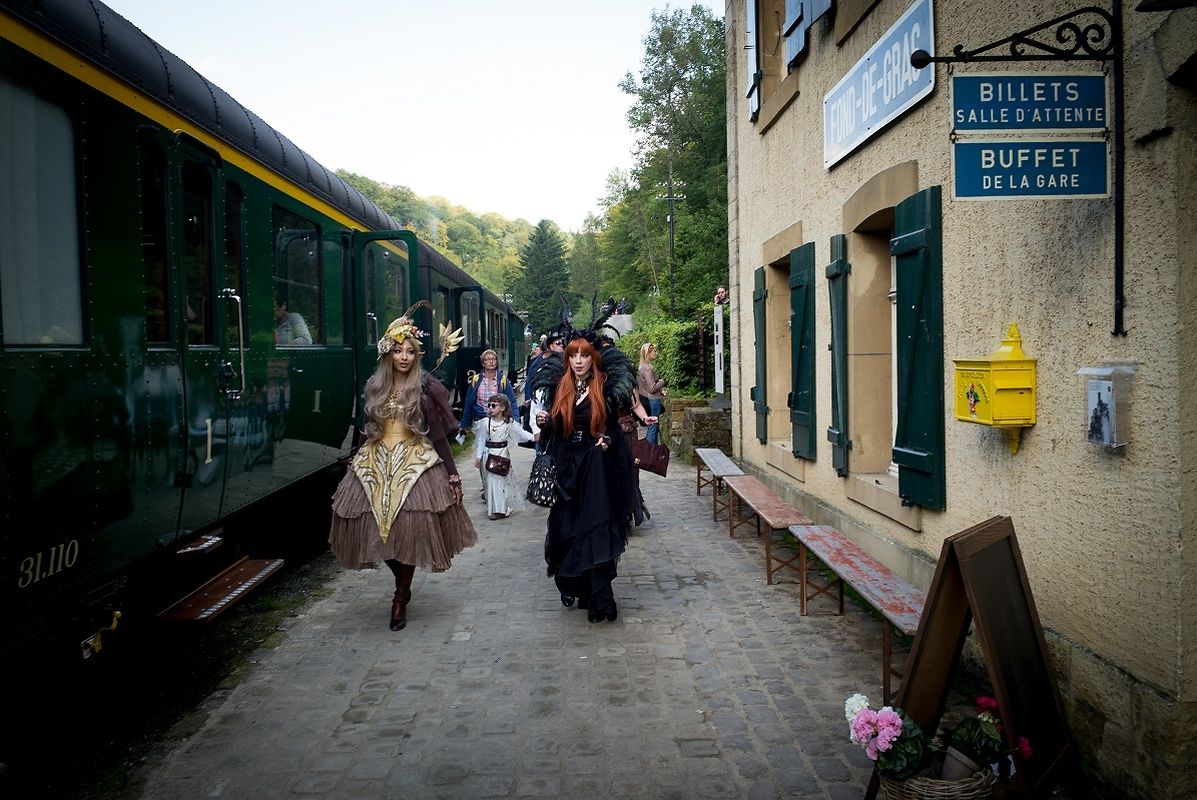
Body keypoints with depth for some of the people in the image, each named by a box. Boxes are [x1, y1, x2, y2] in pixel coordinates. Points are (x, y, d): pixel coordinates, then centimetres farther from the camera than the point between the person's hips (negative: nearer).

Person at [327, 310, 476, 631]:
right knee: (379, 532, 2)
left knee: (409, 532, -6)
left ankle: (401, 598, 14)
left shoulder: (425, 388, -3)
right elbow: (369, 430, 15)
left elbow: (439, 435, -3)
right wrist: (357, 463, 17)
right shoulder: (374, 387, 7)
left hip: (415, 465, -3)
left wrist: (453, 474, -6)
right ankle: (403, 587, 29)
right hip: (375, 466, 4)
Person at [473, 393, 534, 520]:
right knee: (491, 480, 4)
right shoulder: (485, 422, 0)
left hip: (503, 454, -1)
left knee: (502, 480, -2)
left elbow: (520, 432, 1)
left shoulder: (509, 423, -3)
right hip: (489, 454, 1)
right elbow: (481, 440, 4)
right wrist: (478, 456, 3)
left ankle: (501, 508, 7)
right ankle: (494, 508, 14)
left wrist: (533, 437, -13)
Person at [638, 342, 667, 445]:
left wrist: (660, 390, 10)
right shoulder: (648, 369, -20)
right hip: (652, 401, -10)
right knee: (653, 428, -2)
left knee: (653, 427, 15)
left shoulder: (643, 367, 10)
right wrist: (662, 382, -4)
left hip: (647, 400, 10)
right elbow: (652, 388, -22)